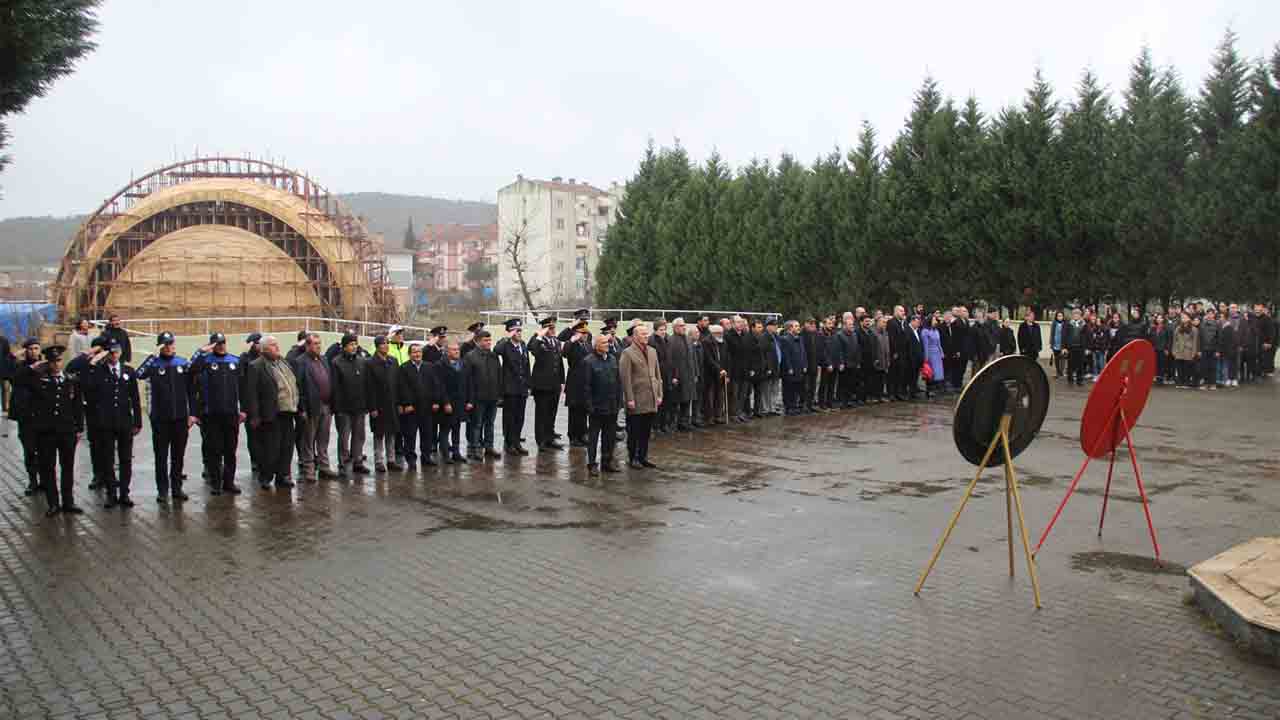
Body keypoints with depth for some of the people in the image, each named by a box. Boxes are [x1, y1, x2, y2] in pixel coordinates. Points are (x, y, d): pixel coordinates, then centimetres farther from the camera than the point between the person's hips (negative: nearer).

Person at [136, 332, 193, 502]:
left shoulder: (183, 363, 6)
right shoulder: (154, 364, -3)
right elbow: (139, 374, -22)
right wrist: (152, 355, -21)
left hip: (180, 417, 2)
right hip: (160, 418, -2)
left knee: (178, 456, 9)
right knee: (161, 456, 4)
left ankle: (177, 488, 18)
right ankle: (162, 490, 11)